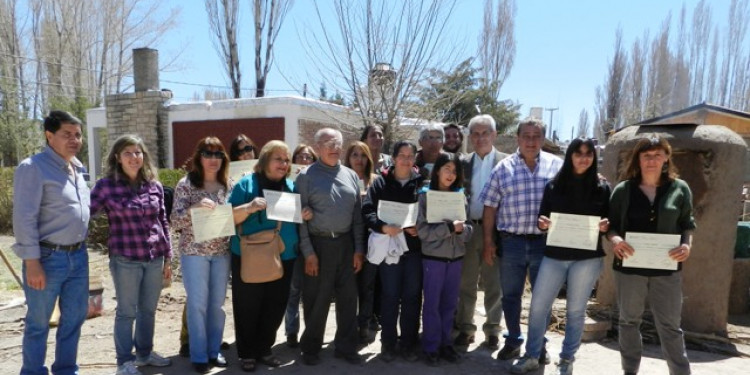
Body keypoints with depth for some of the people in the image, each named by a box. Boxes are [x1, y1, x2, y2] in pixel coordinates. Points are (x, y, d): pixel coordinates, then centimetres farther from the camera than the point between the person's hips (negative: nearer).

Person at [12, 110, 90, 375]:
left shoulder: (77, 169, 11)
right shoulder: (33, 167, -12)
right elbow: (24, 219, -15)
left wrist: (81, 248, 15)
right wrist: (32, 263, -17)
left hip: (78, 256, 7)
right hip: (48, 257, -7)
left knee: (74, 318, 16)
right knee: (38, 323, 8)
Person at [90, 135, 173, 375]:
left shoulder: (154, 185, 5)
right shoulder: (106, 185, -5)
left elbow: (163, 223, 9)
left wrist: (168, 257, 10)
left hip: (155, 258, 4)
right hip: (125, 259, -4)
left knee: (149, 310, 16)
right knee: (126, 312, 8)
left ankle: (145, 353, 34)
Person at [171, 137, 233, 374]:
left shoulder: (227, 186, 7)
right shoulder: (186, 184, -4)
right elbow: (175, 220, -9)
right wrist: (195, 208, -26)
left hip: (222, 252, 4)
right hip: (194, 252, -3)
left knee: (217, 303, 11)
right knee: (198, 303, 3)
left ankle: (214, 350, 26)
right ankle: (199, 355, 17)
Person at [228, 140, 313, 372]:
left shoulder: (291, 186, 9)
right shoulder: (247, 184, -4)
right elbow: (229, 218, -9)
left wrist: (304, 216, -5)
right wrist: (249, 207, -27)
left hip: (283, 258, 4)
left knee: (275, 307, 11)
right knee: (248, 307, 5)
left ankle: (263, 349, 28)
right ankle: (247, 353, 22)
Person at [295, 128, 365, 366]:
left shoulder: (351, 175, 9)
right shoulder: (306, 176, -3)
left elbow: (357, 214, 10)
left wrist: (359, 248, 5)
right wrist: (308, 252, -11)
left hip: (346, 243, 4)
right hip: (319, 244, -4)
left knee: (348, 297, 10)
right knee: (317, 299, 7)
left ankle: (346, 346, 26)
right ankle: (311, 348, 26)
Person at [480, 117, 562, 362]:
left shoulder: (557, 166, 2)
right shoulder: (503, 167, 2)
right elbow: (490, 207, 2)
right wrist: (488, 242, 0)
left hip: (545, 242, 0)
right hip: (511, 242, 1)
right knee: (510, 295, 12)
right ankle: (513, 340, 30)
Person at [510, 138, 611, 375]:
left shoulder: (601, 188, 4)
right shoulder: (553, 186, 6)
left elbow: (609, 221, 7)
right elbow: (543, 218, 8)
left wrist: (605, 226, -15)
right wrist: (542, 223, -14)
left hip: (587, 258, -1)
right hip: (554, 255, 1)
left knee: (575, 311, 8)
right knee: (538, 306, 1)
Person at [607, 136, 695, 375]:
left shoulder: (679, 189, 3)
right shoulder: (623, 189, 1)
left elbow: (687, 224, 8)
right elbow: (611, 224, 4)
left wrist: (687, 244, -11)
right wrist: (615, 239, -17)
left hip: (666, 268, 0)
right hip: (629, 266, 1)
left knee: (670, 325, 5)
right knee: (629, 321, 12)